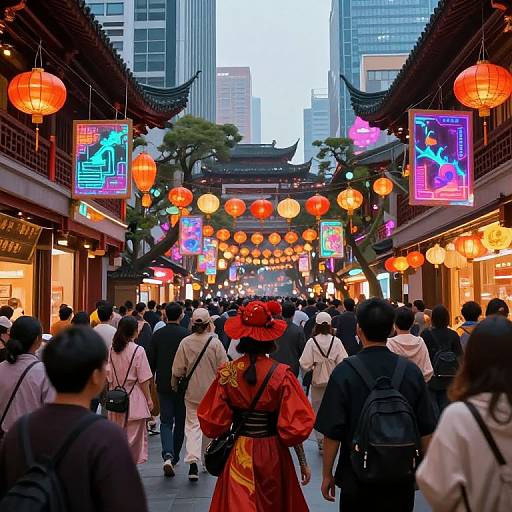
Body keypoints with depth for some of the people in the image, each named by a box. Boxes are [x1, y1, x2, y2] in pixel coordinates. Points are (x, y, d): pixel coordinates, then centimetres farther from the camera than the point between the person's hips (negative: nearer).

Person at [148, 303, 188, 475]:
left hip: (163, 384, 1)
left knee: (166, 421, 4)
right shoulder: (186, 334, -10)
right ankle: (174, 457, 24)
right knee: (180, 421, 14)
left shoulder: (157, 334, -3)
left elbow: (151, 360, 1)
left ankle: (168, 455, -16)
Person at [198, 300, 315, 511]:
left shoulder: (227, 372, -11)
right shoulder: (281, 374, -16)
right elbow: (295, 425, -15)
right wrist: (303, 462, -3)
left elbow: (212, 422, -6)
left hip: (238, 454, 1)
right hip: (273, 454, -1)